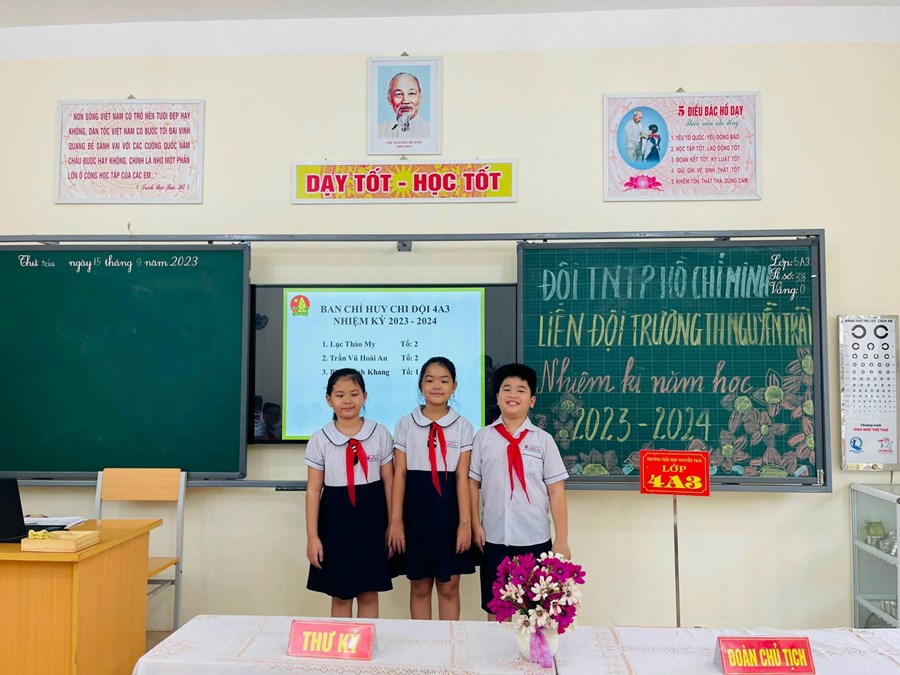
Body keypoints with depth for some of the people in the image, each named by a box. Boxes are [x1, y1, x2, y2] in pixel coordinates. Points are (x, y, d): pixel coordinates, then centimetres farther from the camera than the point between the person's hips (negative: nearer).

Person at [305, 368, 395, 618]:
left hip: (371, 518, 0)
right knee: (340, 594, 11)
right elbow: (313, 489, -1)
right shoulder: (319, 439, -3)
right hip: (335, 518, 0)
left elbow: (388, 481, 3)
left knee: (369, 594, 10)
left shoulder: (380, 434, -2)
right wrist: (312, 536, -3)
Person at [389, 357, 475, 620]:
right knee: (419, 585, 10)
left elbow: (462, 476, -3)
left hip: (448, 507, 0)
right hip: (416, 507, 0)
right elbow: (399, 474, -1)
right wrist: (396, 521, -4)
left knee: (449, 586, 8)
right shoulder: (406, 424, 1)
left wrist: (465, 522, -7)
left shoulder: (462, 426, 1)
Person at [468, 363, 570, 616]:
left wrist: (562, 540, -4)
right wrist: (475, 525, -2)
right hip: (494, 538, 1)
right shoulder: (483, 437, 2)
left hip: (536, 539, -1)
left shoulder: (543, 439, 0)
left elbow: (556, 490, -2)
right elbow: (472, 483, 5)